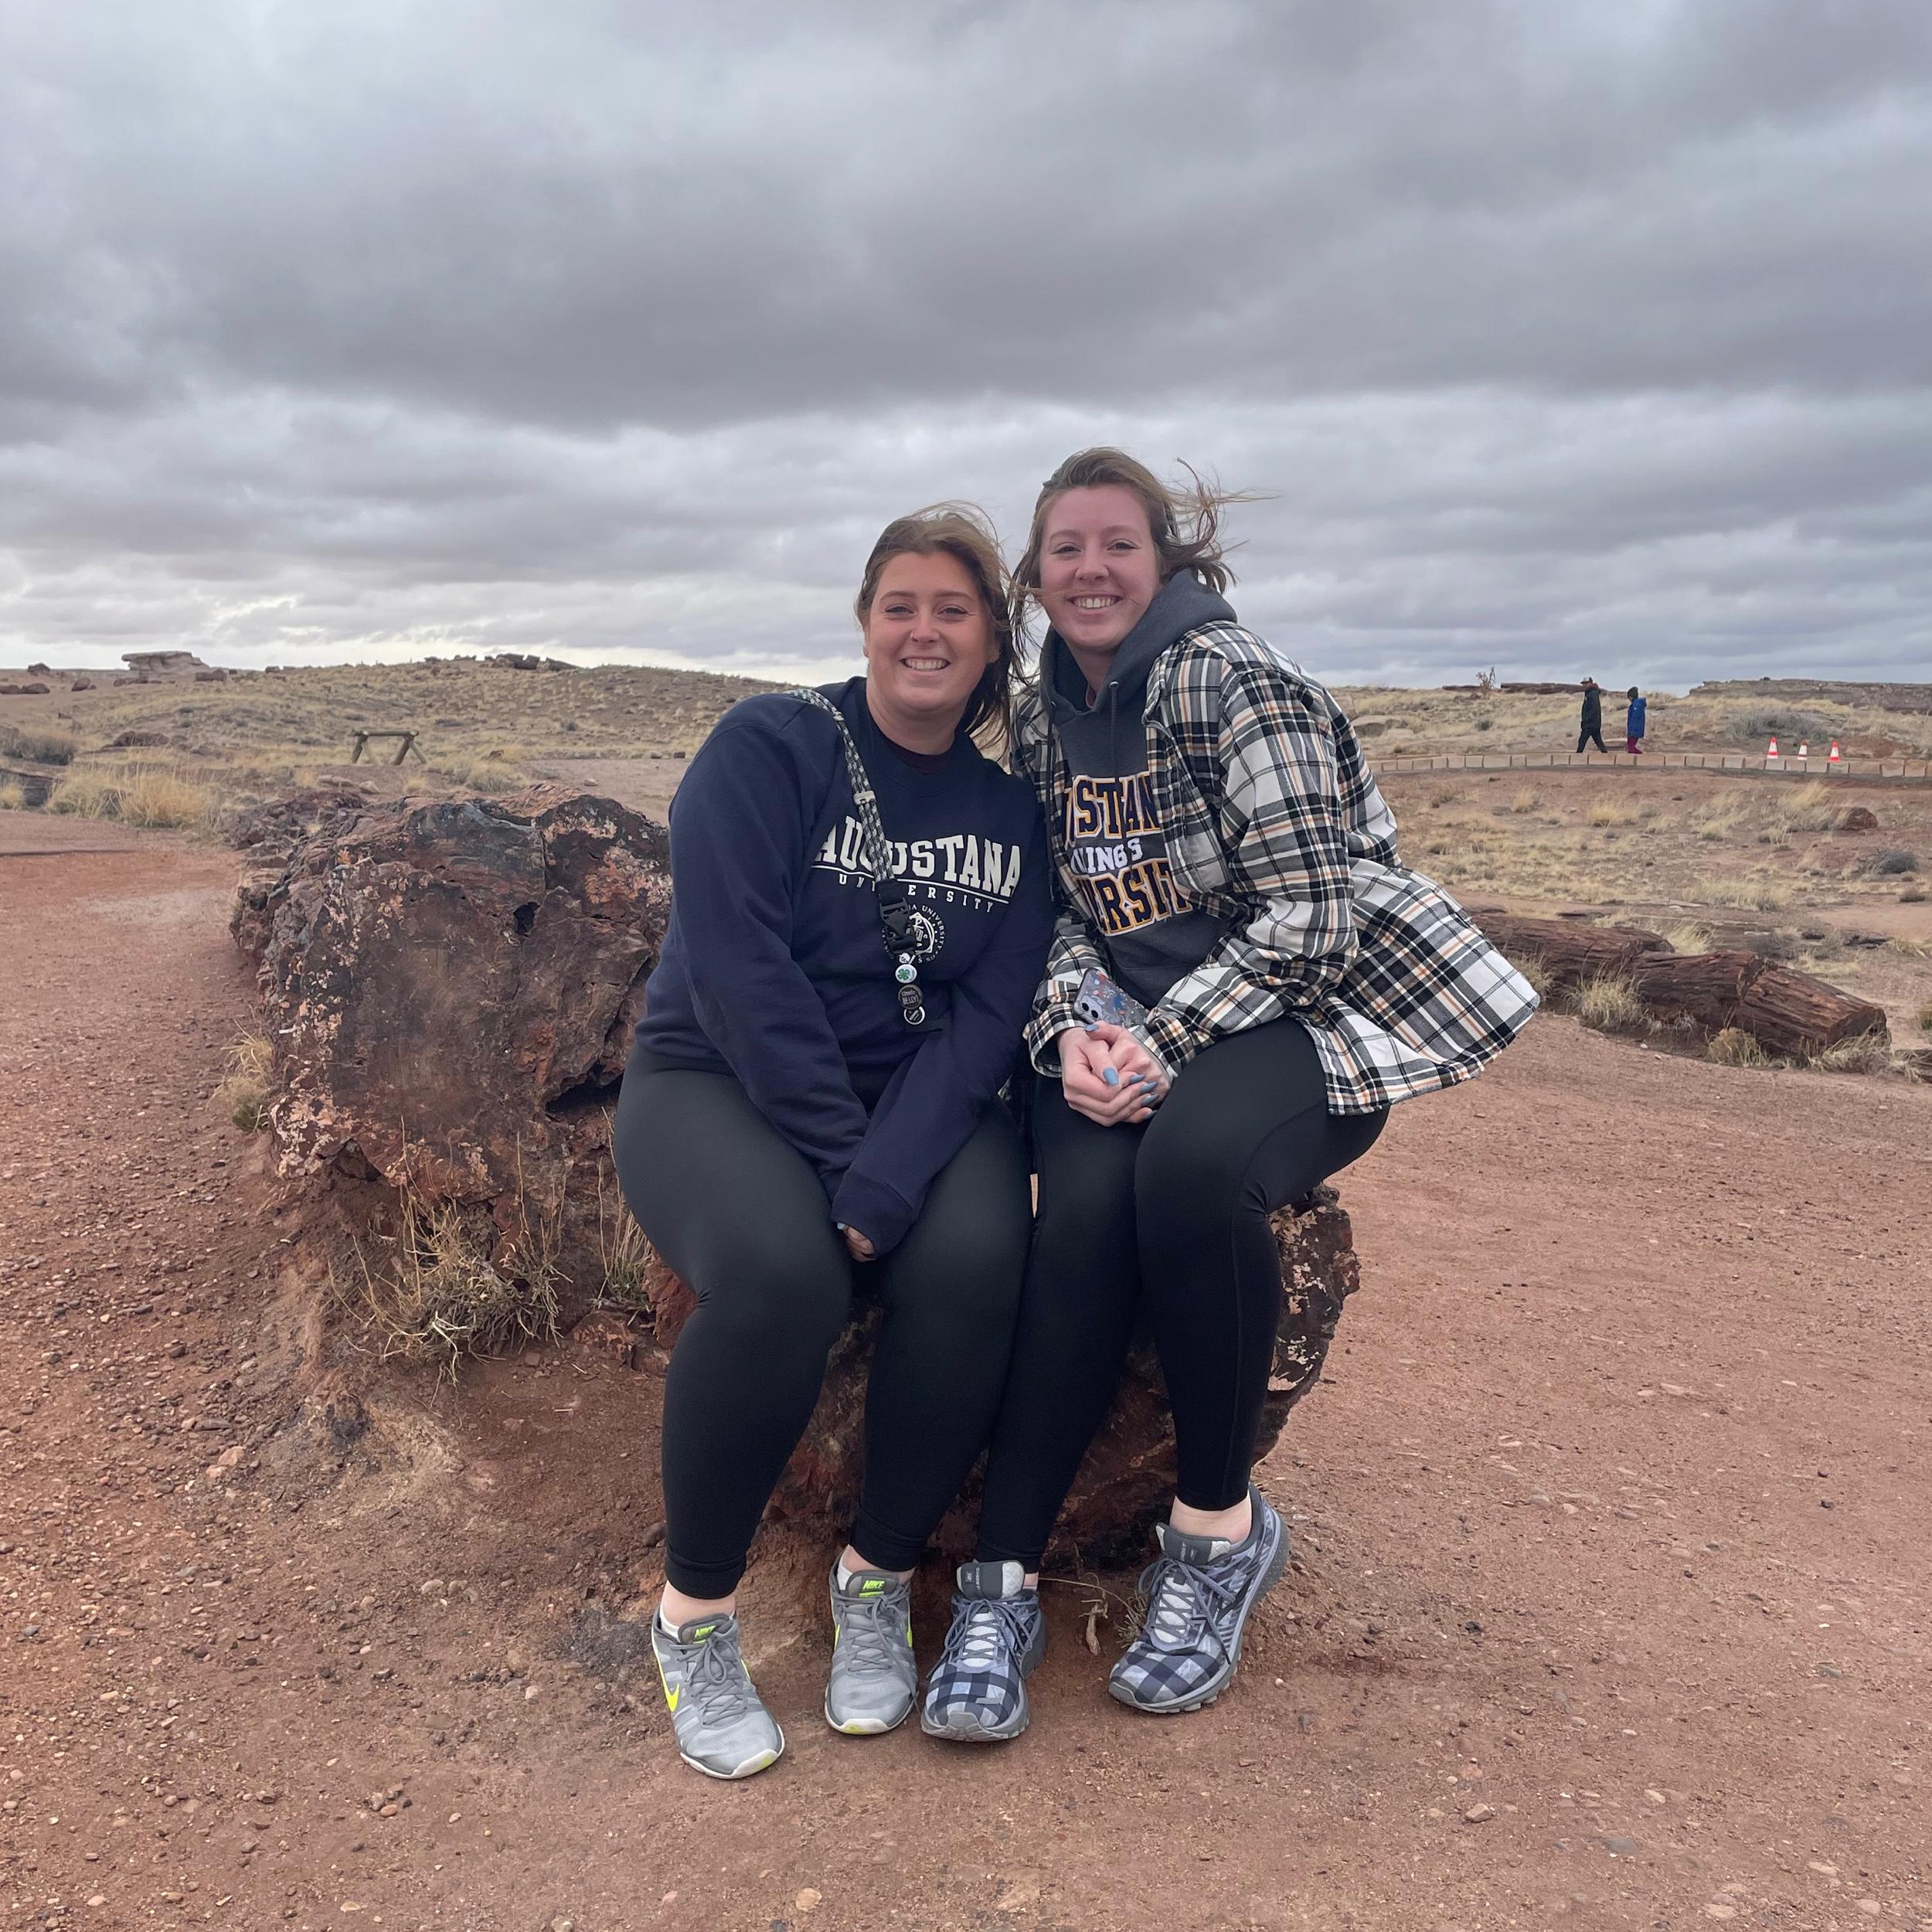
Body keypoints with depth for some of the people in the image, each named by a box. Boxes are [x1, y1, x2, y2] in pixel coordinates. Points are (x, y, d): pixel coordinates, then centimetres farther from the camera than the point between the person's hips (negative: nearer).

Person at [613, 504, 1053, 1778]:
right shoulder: (769, 747, -6)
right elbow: (738, 968, -15)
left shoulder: (1011, 806, 5)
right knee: (781, 1272, -34)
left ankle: (880, 1579, -3)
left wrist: (885, 1182, -20)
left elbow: (991, 1010, -6)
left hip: (922, 1100, 3)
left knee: (975, 1261, -29)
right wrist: (841, 1159, -21)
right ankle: (696, 1611, -8)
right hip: (719, 1083, -3)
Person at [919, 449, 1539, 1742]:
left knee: (1190, 1162, -36)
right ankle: (1003, 1584, -19)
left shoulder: (1232, 685, -10)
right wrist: (1075, 1033, -10)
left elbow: (1306, 922, -16)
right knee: (1086, 1207, -27)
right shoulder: (1044, 721, 11)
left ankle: (1222, 1531, -15)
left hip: (1302, 1015, -4)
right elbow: (1058, 915, 10)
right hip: (1130, 1038, 5)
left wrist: (1161, 1046, -22)